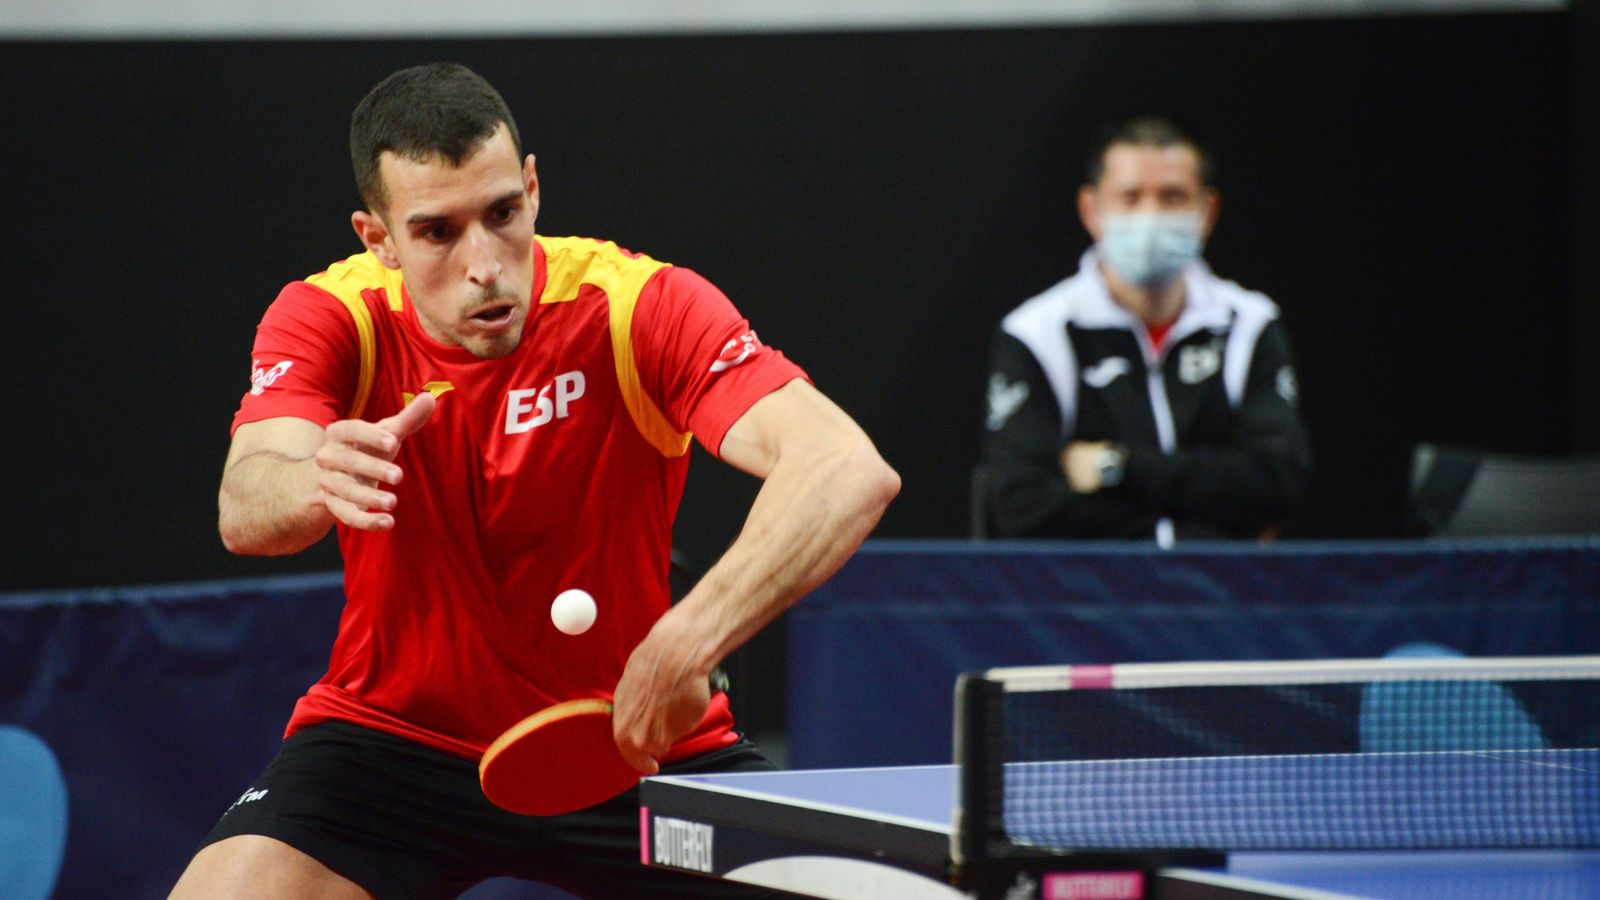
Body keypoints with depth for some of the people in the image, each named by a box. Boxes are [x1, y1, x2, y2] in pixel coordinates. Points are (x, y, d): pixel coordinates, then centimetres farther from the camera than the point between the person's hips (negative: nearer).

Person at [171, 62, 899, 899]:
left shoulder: (640, 308, -19)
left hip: (637, 742, 0)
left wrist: (687, 642, -47)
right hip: (396, 735, 0)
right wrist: (316, 484, -56)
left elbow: (851, 472, -33)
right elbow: (244, 511, -31)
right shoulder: (332, 320, -13)